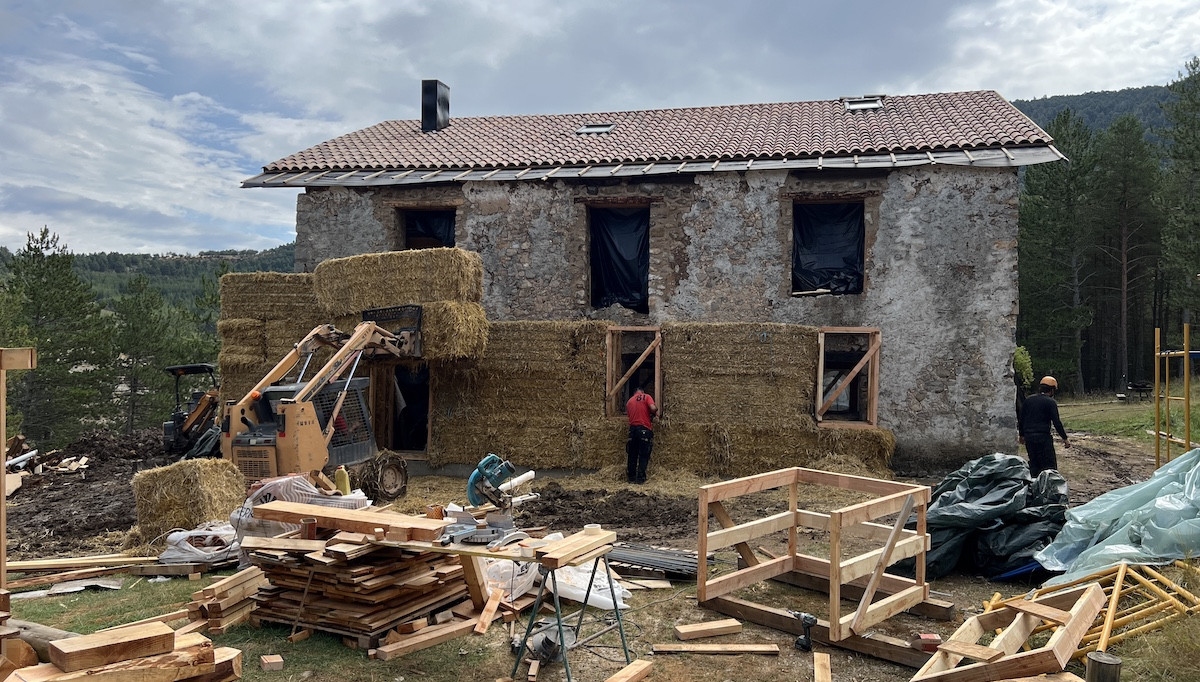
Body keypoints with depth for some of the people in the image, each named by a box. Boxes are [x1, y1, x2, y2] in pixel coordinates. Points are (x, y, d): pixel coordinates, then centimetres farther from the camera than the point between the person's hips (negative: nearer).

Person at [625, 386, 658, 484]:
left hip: (632, 428, 4)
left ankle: (631, 477, 14)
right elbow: (653, 408, -14)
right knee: (644, 455, 2)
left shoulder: (630, 401, 16)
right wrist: (654, 412, 8)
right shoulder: (646, 397, 2)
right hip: (644, 428, -4)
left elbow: (629, 414, 15)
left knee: (632, 455, 11)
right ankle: (640, 478, 0)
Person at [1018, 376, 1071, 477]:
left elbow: (1021, 419, 14)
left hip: (1028, 437, 6)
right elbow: (1056, 422, -10)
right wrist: (1065, 438, -2)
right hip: (1043, 437, -6)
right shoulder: (1050, 402, -6)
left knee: (1034, 464, 14)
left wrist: (1021, 435, 25)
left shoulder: (1028, 400, 11)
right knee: (1049, 465, -3)